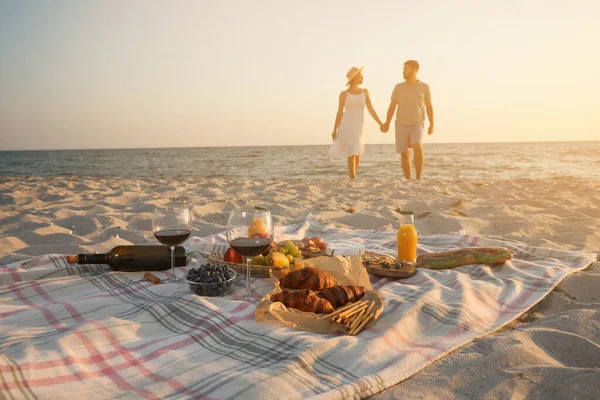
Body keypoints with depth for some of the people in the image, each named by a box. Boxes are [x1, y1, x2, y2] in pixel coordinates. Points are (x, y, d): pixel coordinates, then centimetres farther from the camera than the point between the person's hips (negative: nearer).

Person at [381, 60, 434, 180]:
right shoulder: (398, 87, 3)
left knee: (418, 148, -26)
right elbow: (392, 107, 2)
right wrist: (387, 123, -11)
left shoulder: (424, 87, 1)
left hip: (417, 126, -2)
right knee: (404, 155, -1)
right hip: (401, 126, 2)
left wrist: (432, 125, -7)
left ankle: (418, 179, -17)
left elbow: (429, 107, 3)